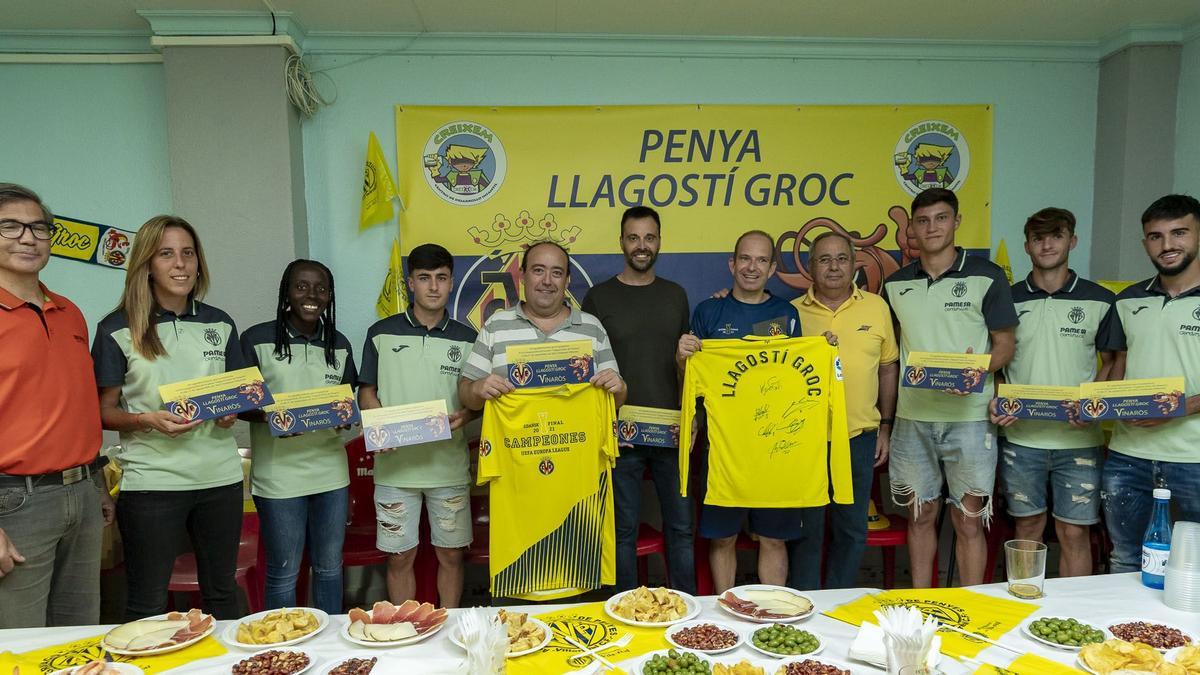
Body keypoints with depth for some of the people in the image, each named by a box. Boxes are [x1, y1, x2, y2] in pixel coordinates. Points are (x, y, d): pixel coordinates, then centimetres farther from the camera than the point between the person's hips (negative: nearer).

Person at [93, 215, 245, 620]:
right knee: (148, 604, 6)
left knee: (222, 592, 14)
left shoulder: (220, 325, 8)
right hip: (151, 480, -3)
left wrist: (232, 412, -4)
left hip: (220, 476, 3)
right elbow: (103, 411, 0)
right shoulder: (118, 329, -1)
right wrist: (149, 420, -18)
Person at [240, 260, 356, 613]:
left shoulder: (340, 344, 9)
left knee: (330, 566, 14)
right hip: (279, 475, -4)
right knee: (284, 571, 6)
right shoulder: (257, 339, -4)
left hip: (330, 471, 4)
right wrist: (268, 416, -21)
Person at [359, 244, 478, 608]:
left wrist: (463, 416, -14)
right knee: (400, 557, 8)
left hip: (449, 464, 1)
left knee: (451, 554, 10)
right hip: (395, 464, 0)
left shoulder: (466, 338, 5)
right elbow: (366, 393, 6)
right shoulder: (382, 333, 3)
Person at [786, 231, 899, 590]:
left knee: (852, 530, 12)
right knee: (805, 529, 8)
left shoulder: (876, 307, 5)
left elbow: (888, 368, 11)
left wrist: (885, 426, 8)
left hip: (859, 437, 2)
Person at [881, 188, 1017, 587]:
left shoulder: (986, 277, -1)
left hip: (969, 417, -3)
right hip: (912, 418, 3)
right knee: (920, 517, 13)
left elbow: (1005, 345, 1)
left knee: (969, 521, 4)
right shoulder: (895, 285, 9)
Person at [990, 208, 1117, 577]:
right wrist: (996, 399, -7)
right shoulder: (1008, 300, 5)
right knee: (1028, 524, 12)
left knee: (1074, 532, 4)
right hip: (1020, 436, 1)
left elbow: (1113, 362, 5)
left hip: (1079, 439, -1)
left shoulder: (1100, 301, 2)